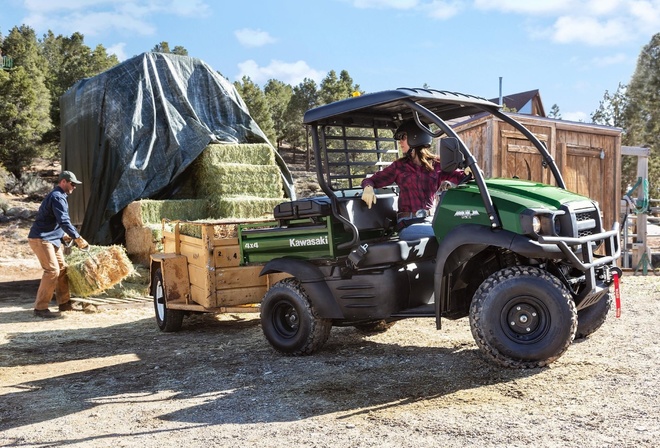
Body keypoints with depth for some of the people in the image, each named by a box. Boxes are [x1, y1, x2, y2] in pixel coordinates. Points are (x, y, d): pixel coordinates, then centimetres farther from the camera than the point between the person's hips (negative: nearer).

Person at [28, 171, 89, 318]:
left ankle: (64, 303, 18)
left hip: (51, 239, 11)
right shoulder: (57, 197, -16)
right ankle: (40, 308, -10)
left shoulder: (59, 196, 18)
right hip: (41, 239, -11)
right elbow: (64, 221, -24)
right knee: (52, 270, -14)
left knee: (62, 269, 11)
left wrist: (63, 235, 18)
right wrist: (78, 238, -21)